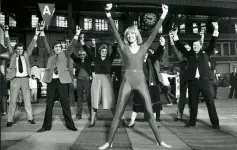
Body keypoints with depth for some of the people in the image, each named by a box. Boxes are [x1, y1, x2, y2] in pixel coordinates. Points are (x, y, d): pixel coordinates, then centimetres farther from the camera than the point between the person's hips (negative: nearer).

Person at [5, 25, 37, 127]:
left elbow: (31, 47, 6)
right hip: (15, 79, -2)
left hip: (25, 79, 2)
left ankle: (30, 118, 12)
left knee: (27, 99, 5)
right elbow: (9, 45, -1)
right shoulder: (12, 55, 7)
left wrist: (36, 36, -1)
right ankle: (9, 120, 5)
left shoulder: (26, 55, 11)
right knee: (12, 100, 0)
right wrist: (6, 33, -9)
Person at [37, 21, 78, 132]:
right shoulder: (50, 54, 15)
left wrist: (76, 35, -14)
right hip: (51, 80, 2)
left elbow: (72, 46, -1)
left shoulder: (65, 54, 11)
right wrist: (42, 31, -5)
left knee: (65, 103, 1)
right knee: (49, 104, 7)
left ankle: (70, 125, 9)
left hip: (62, 80, -2)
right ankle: (46, 126, 16)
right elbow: (45, 43, 7)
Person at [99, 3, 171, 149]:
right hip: (127, 81, 0)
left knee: (150, 112, 2)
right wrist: (108, 14, -14)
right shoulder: (124, 47, 7)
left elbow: (154, 33, -1)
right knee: (118, 113, 1)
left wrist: (163, 16, -9)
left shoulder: (144, 47, 8)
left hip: (141, 81, 1)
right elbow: (115, 31, -3)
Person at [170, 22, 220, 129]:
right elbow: (180, 47, 8)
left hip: (204, 80, -1)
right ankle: (192, 121, 17)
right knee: (193, 103, 8)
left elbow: (212, 43, 4)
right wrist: (175, 37, -1)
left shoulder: (205, 52, 11)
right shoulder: (189, 54, 13)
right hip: (193, 81, 1)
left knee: (210, 102, 2)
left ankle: (215, 123, 9)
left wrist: (215, 30, -5)